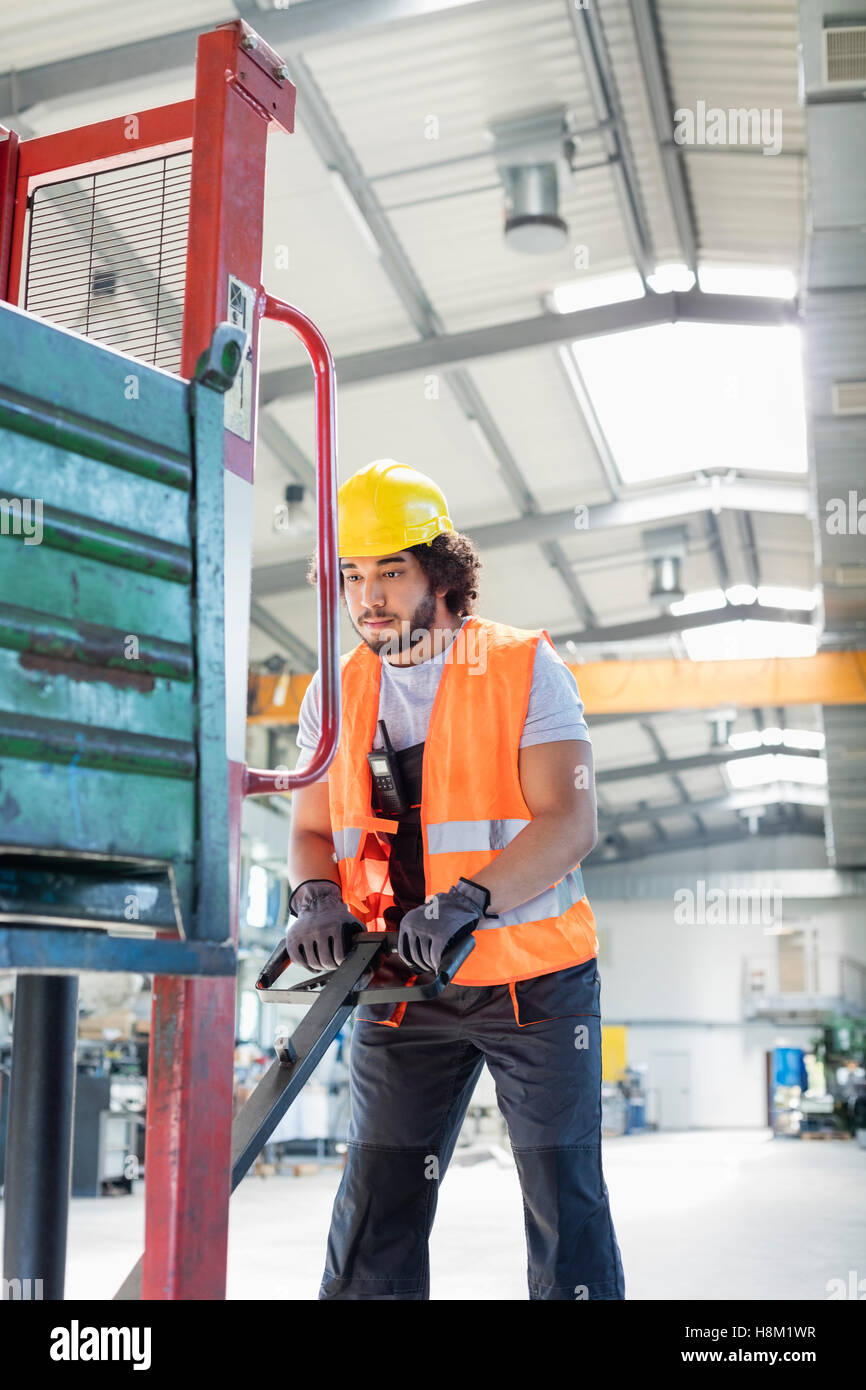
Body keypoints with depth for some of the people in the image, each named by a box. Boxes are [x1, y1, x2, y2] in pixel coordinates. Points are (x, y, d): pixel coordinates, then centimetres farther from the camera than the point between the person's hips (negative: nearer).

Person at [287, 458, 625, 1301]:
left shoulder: (525, 668, -7)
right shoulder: (334, 695, 6)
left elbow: (569, 822, -16)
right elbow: (311, 831, 9)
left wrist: (467, 902, -30)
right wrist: (318, 899, -14)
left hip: (536, 978, -3)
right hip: (403, 990, 3)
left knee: (566, 1205, 5)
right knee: (374, 1210, 4)